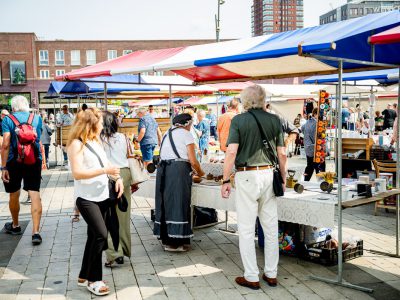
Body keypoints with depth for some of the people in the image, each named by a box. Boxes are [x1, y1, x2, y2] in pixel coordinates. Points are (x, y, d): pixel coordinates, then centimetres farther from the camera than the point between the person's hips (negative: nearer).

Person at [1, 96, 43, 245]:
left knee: (14, 194, 16)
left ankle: (15, 226, 36)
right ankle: (36, 232, -12)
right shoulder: (37, 118, 5)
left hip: (14, 161, -1)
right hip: (34, 160, 2)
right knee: (35, 195, -3)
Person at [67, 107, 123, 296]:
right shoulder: (76, 144, -13)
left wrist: (117, 177, 1)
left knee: (94, 236, 12)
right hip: (87, 198, -8)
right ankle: (94, 279, -1)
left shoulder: (96, 141, 14)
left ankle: (84, 276, 26)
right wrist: (104, 171, -21)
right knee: (101, 235, -15)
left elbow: (105, 163, 18)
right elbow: (77, 173, -21)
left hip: (102, 196, 8)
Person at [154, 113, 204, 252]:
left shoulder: (167, 134, 21)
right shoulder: (186, 134, 2)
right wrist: (200, 172, 15)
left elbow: (164, 154, 15)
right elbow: (193, 161, -4)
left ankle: (166, 239, 16)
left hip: (163, 169, 7)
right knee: (178, 204, -2)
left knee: (166, 203, 11)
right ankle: (176, 242, 0)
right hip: (178, 170, -7)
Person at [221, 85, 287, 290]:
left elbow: (232, 152, -12)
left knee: (246, 229, 4)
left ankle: (251, 278, 10)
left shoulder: (238, 120, -4)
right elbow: (282, 153, 6)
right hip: (269, 175, 4)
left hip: (247, 177, -4)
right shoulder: (274, 120, 5)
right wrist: (283, 179, 15)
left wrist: (225, 180, -6)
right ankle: (271, 274, 21)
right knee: (271, 228, 12)